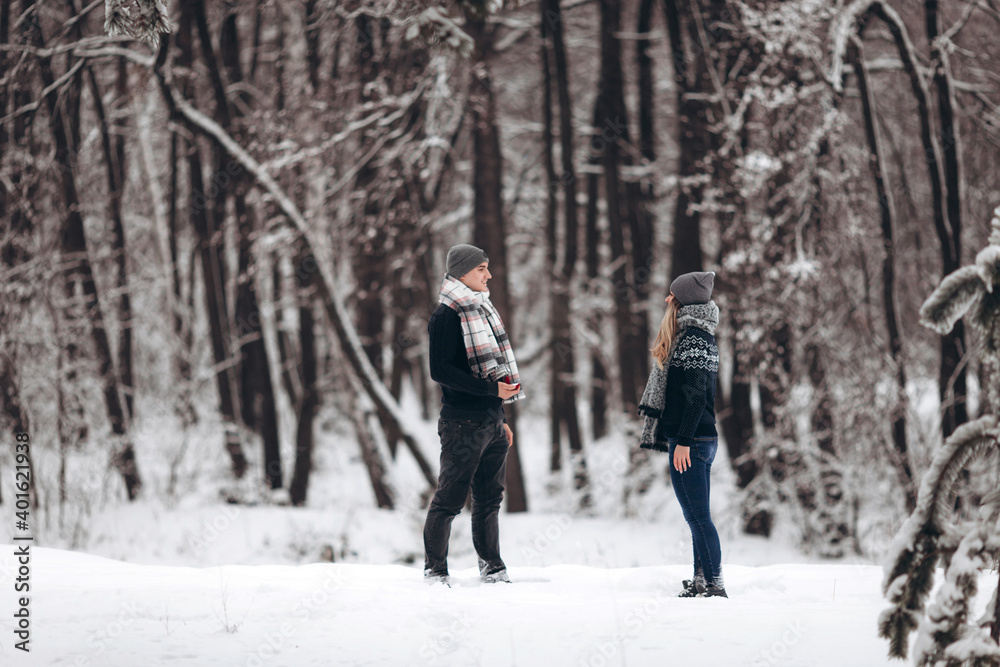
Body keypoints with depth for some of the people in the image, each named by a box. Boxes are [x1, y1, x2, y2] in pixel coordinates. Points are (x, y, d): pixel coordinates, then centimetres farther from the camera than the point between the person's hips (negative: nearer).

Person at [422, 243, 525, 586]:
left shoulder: (481, 310, 17)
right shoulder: (446, 315, -10)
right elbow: (441, 371, -18)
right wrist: (490, 389, -21)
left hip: (490, 420, 9)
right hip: (463, 423, -8)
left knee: (490, 496, 12)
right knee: (450, 498, -5)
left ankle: (492, 567, 19)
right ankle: (435, 570, 1)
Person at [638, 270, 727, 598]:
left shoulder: (691, 340, -14)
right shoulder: (702, 337, 17)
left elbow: (695, 396, -19)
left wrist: (683, 441, -21)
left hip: (691, 440, -10)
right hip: (704, 437, 10)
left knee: (698, 516, -9)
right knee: (698, 516, 13)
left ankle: (715, 585, -9)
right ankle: (702, 582, 18)